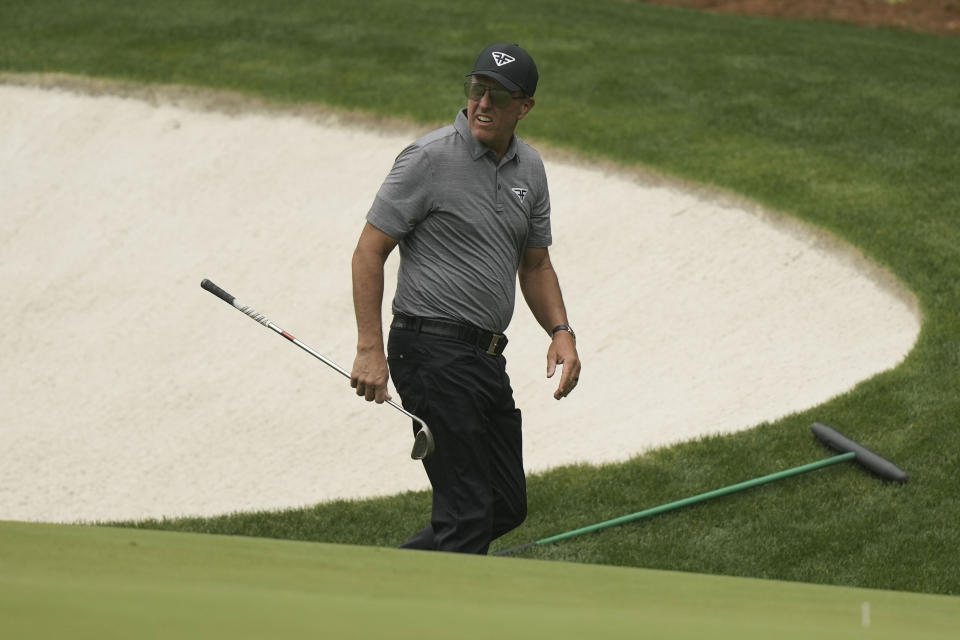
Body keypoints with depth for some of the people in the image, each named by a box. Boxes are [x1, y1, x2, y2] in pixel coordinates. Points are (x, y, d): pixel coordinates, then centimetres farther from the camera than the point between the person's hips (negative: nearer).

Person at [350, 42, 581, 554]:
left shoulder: (529, 169, 11)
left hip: (487, 357, 8)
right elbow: (370, 252, -11)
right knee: (468, 511, -11)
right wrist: (370, 350, -18)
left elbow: (534, 264, 21)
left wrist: (560, 331, 4)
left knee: (506, 506, 14)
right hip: (434, 352, -8)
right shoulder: (430, 158, -11)